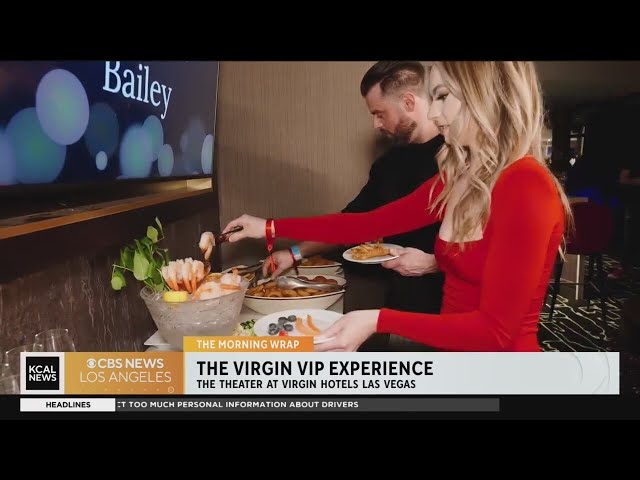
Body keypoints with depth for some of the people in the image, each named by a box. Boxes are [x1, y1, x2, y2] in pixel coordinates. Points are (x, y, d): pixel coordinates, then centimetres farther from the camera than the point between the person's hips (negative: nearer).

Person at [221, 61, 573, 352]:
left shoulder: (526, 187, -20)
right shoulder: (459, 179, 6)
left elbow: (495, 330, -21)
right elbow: (372, 223, 7)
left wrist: (378, 321, -27)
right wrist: (271, 229, 7)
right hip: (452, 353, 7)